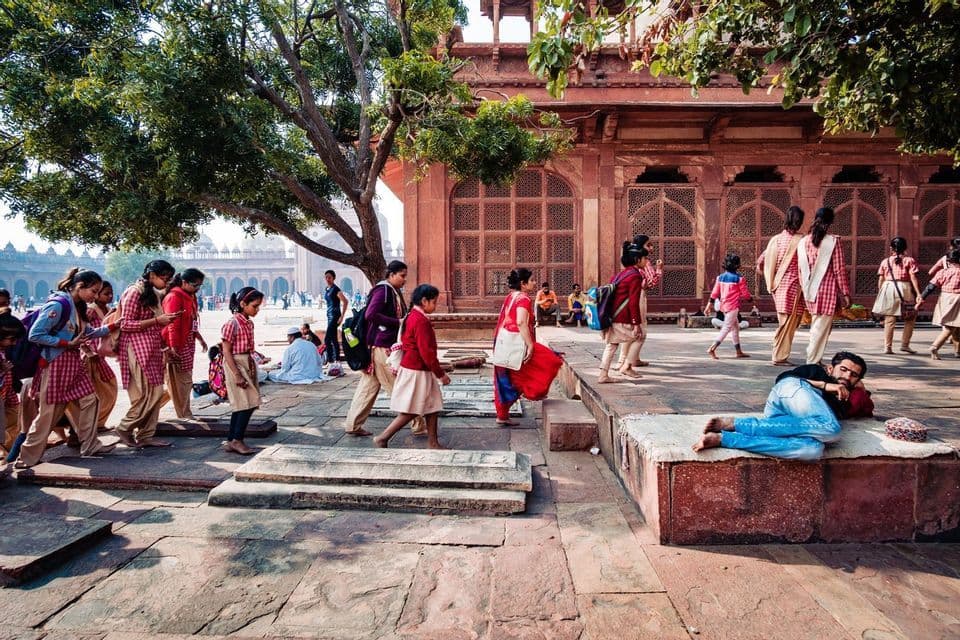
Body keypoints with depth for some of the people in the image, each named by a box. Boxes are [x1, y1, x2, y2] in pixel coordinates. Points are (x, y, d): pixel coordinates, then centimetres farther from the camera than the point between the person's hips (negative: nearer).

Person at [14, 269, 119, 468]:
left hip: (73, 363, 9)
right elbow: (35, 335, -20)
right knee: (49, 413, 0)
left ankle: (90, 446, 16)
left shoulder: (77, 306, 9)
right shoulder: (58, 304, -19)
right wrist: (68, 344, -20)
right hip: (55, 365, -9)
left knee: (89, 401, 7)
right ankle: (27, 458, 15)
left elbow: (88, 332, 15)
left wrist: (113, 326, 6)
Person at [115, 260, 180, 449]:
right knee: (150, 393, -9)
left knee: (156, 393, 6)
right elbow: (125, 325, -13)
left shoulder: (154, 294, 17)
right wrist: (157, 320, -17)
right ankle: (125, 428, 6)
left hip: (153, 348, 9)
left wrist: (166, 319, 10)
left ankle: (146, 435, 12)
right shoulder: (134, 292, -9)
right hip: (138, 348, -9)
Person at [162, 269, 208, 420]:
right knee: (179, 383, -1)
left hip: (188, 344, 9)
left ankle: (186, 415, 24)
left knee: (186, 381, 15)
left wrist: (199, 338, 24)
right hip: (178, 346, -9)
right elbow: (172, 324, -20)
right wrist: (173, 346, -23)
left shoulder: (191, 297, 13)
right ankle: (184, 416, 6)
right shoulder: (174, 297, -15)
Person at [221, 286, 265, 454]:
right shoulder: (232, 324, -15)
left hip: (248, 364, 8)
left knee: (241, 405, 10)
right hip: (236, 365, -8)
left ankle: (231, 441, 17)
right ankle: (237, 440, 2)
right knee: (247, 403, -8)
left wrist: (252, 369, 13)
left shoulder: (249, 323, 9)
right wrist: (237, 375, -19)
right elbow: (226, 352, -16)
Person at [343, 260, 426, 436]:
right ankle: (418, 425, 8)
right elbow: (370, 315, -23)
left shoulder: (393, 291, 16)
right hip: (382, 347, -10)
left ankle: (353, 425, 19)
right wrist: (398, 322, -20)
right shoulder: (383, 290, -13)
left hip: (388, 346, 10)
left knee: (368, 387, 12)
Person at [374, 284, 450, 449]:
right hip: (416, 372, -10)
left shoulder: (412, 317, 11)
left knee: (432, 407, 12)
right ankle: (382, 439, 8)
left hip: (419, 371, 10)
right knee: (410, 412, -1)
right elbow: (426, 351, -22)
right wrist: (441, 373, -15)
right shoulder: (421, 320, -19)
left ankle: (432, 443, 19)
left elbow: (404, 342, 18)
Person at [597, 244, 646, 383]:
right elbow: (634, 302, -17)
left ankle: (603, 375, 10)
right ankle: (627, 367, 15)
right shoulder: (635, 276, -10)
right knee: (637, 337, 14)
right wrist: (636, 323, -15)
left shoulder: (621, 274, 18)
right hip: (622, 318, -8)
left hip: (611, 316, 8)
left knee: (611, 344, 13)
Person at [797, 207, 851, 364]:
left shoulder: (803, 241, 5)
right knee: (822, 327, -1)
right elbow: (839, 269, -7)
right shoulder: (833, 241, -8)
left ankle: (814, 359, 19)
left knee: (816, 325, 17)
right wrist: (845, 293, -2)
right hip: (828, 290, -5)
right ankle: (812, 362, 0)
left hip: (810, 291, 5)